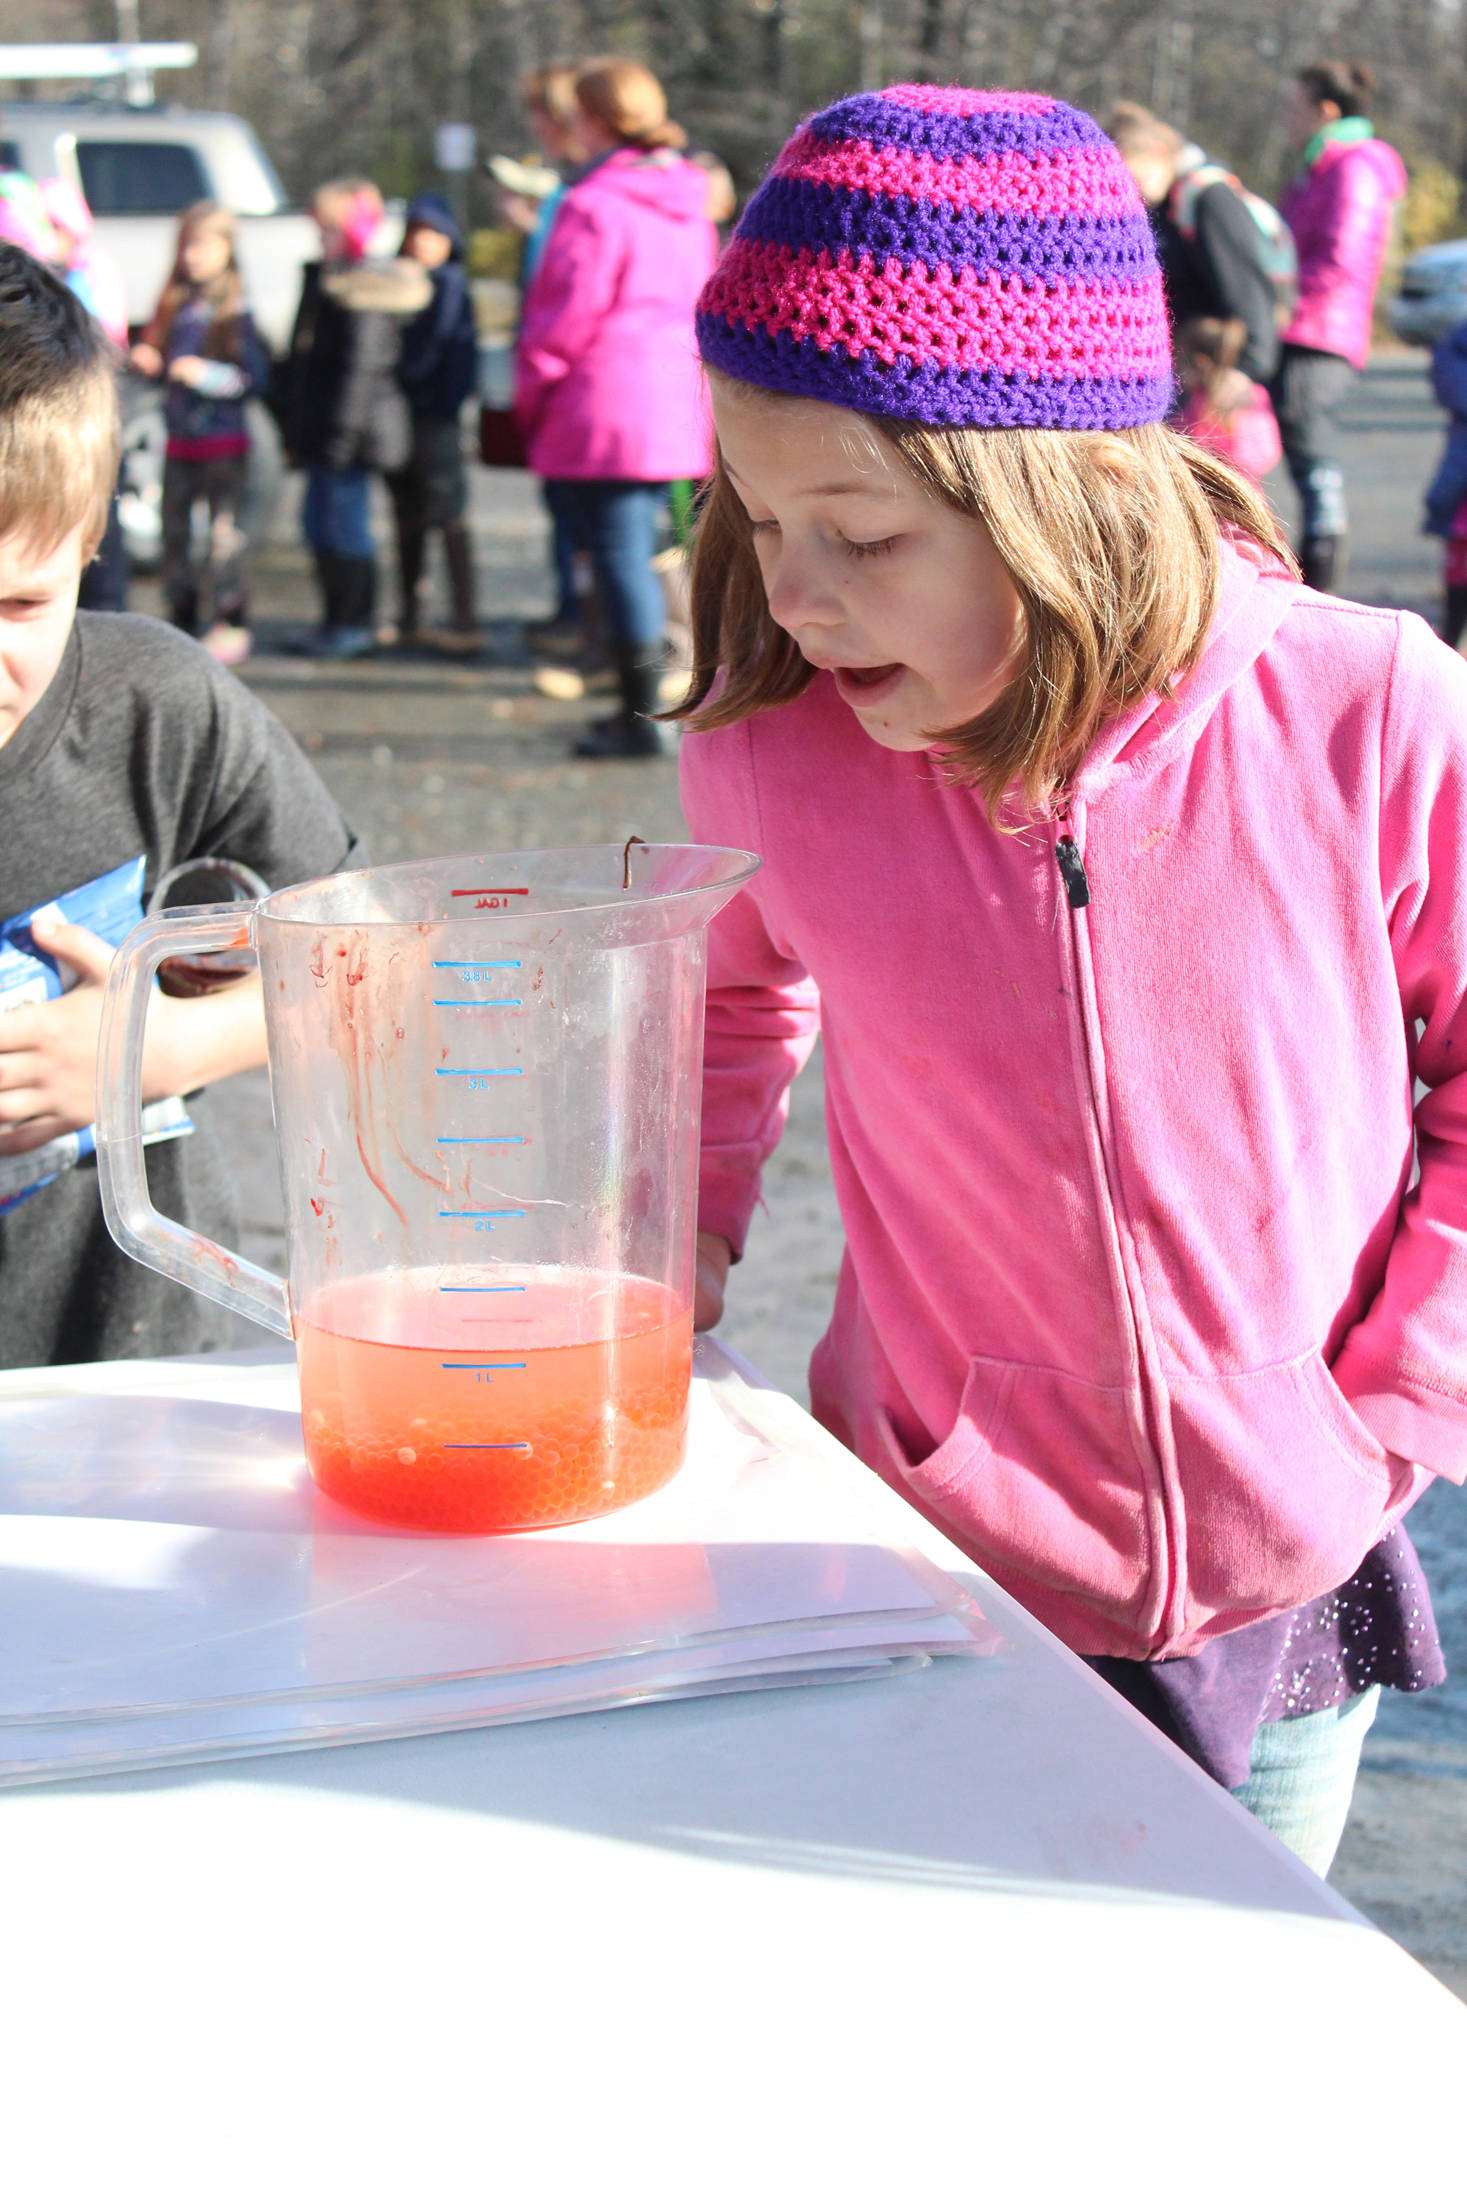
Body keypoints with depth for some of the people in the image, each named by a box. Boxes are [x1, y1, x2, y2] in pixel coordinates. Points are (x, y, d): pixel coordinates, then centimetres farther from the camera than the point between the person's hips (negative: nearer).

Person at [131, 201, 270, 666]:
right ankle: (182, 620, 19)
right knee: (174, 531, 9)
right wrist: (150, 362, 0)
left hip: (223, 439, -7)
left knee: (223, 532, -6)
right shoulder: (177, 303, 11)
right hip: (181, 436, 7)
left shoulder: (234, 310, -9)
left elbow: (256, 375, -11)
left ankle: (230, 624, 0)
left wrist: (207, 374, -22)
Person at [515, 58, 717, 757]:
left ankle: (640, 720, -2)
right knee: (637, 555, 17)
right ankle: (640, 707, 24)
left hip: (606, 409, -8)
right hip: (677, 405, 8)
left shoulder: (594, 206, -14)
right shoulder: (688, 201, 12)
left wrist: (530, 391, 1)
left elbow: (569, 316, -13)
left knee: (620, 558, -4)